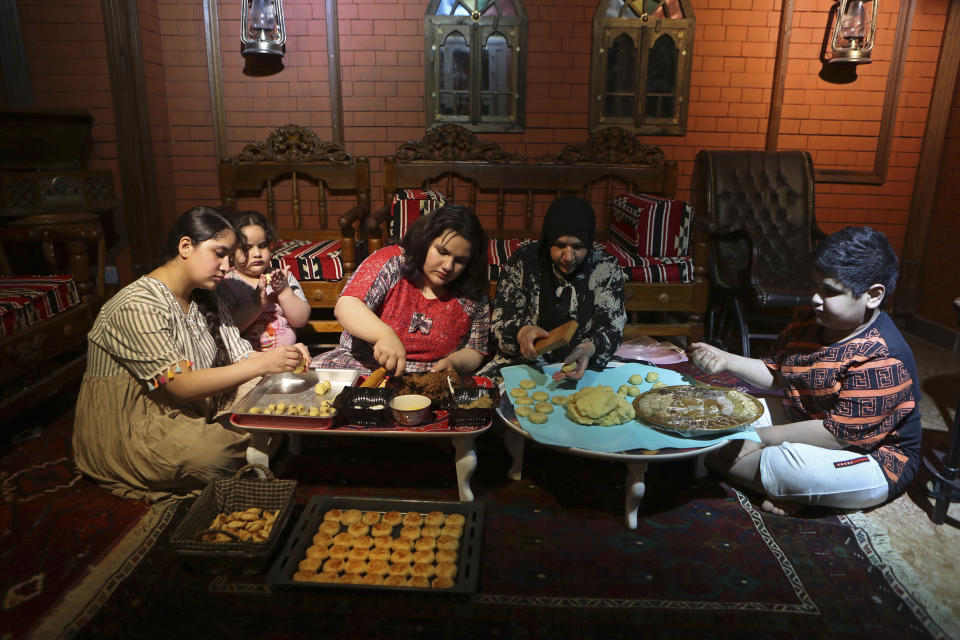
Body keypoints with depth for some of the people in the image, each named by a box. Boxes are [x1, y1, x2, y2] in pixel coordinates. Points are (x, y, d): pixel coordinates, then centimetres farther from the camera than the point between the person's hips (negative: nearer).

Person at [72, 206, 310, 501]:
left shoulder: (204, 299, 6)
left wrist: (283, 357, -21)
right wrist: (262, 364, -34)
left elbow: (239, 356, 1)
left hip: (190, 409, 8)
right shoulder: (137, 306, -23)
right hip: (129, 430, -7)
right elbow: (181, 385, -28)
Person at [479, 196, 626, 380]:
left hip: (582, 366, 1)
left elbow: (611, 327, -7)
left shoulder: (606, 269, -4)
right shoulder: (523, 261, -5)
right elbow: (501, 322, -6)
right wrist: (521, 332, -31)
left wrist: (589, 348, -31)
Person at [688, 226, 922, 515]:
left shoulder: (882, 361, -27)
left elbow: (837, 434, -29)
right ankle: (785, 488, -10)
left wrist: (758, 437, -24)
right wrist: (725, 360, -11)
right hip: (806, 431, 9)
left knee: (788, 464, -38)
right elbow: (774, 374, 8)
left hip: (871, 458, -9)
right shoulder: (808, 322, -1)